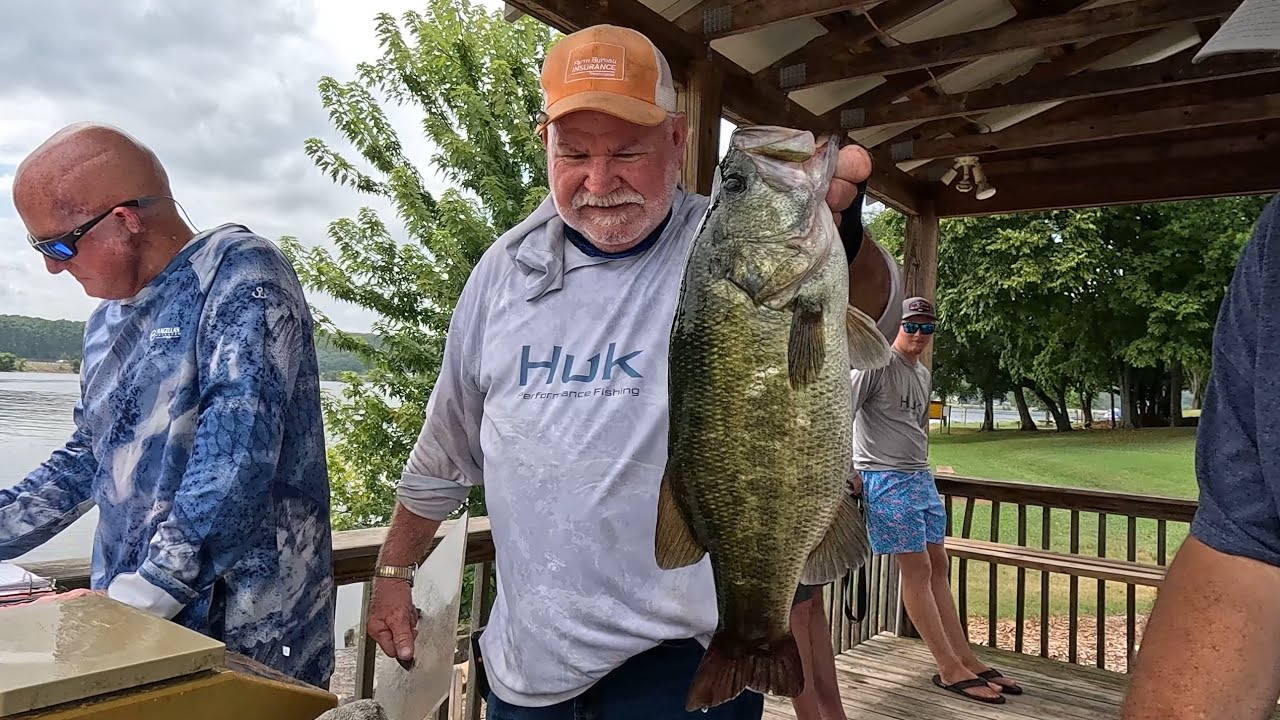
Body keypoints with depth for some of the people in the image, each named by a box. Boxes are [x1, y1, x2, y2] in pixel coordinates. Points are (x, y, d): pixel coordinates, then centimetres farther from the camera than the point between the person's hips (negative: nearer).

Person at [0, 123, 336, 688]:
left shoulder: (239, 274, -13)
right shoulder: (107, 323, 13)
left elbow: (235, 459, -23)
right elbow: (88, 461, 20)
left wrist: (133, 598, -23)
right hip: (130, 621, 7)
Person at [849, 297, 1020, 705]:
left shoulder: (924, 375, 15)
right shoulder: (877, 364, -11)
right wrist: (849, 472, -15)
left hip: (921, 478, 8)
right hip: (885, 479, -8)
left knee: (938, 566, 10)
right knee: (917, 569, -5)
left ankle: (966, 659, 18)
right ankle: (951, 670, 2)